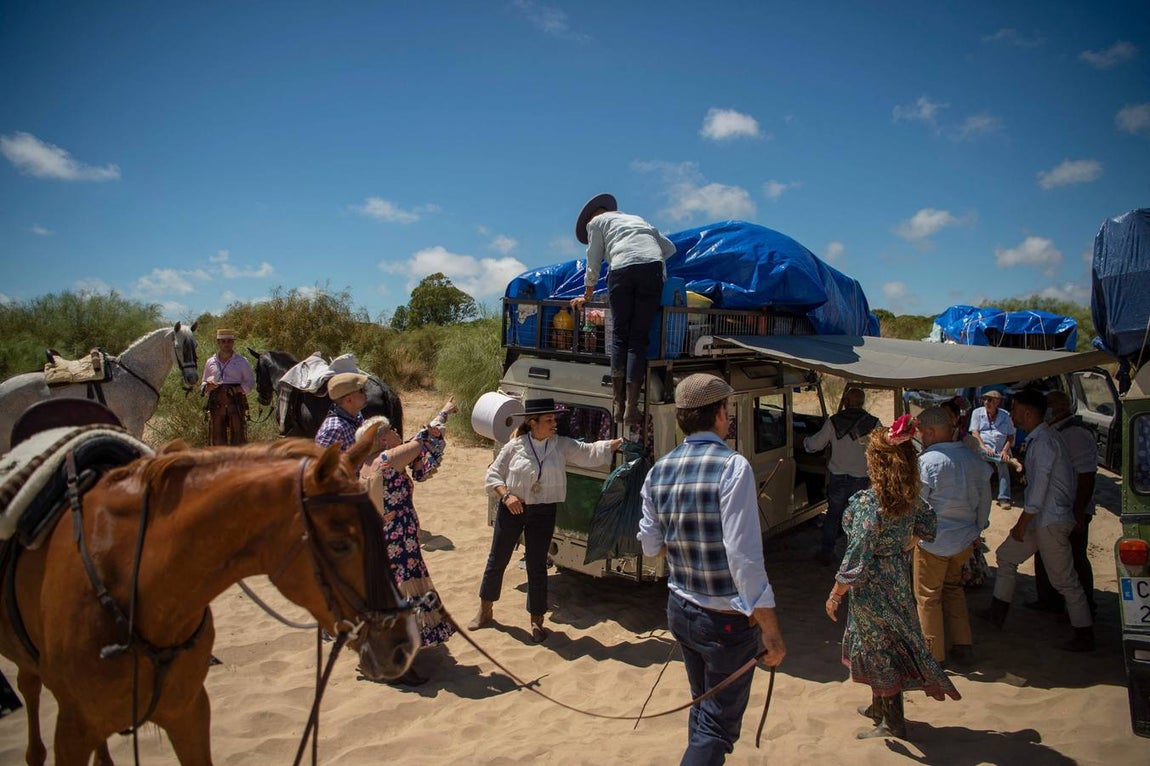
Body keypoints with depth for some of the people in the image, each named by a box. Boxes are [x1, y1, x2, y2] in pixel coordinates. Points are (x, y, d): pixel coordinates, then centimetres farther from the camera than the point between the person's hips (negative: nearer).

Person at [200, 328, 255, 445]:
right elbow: (203, 383, 19)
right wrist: (208, 387, -5)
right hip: (216, 403, 3)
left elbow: (250, 382, 4)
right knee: (216, 438, 5)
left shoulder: (242, 361, 5)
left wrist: (236, 390, -13)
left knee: (238, 438, -6)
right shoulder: (211, 362, 12)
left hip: (236, 403, -3)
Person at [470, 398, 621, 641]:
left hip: (544, 513, 1)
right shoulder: (515, 446, -8)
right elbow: (492, 475, -3)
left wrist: (620, 442, -17)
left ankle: (537, 621, 23)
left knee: (537, 566, 7)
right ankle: (485, 611, 33)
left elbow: (591, 453, -8)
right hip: (512, 509, -1)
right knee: (497, 560, 11)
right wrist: (506, 495, -18)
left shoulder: (562, 446, -2)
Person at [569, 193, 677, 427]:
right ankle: (631, 407, -8)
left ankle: (619, 405, -1)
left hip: (622, 269, -3)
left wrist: (587, 296, 33)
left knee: (620, 335, 4)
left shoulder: (596, 222, 25)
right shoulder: (638, 219, 38)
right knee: (639, 337, 0)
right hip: (654, 268, 3)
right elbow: (670, 247, 35)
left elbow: (593, 263, 24)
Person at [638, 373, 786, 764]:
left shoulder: (659, 471, -1)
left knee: (702, 707, 25)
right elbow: (744, 556, -25)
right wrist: (771, 629, -18)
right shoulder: (732, 466, -21)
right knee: (719, 725, 8)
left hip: (680, 611, 6)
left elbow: (650, 545, 7)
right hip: (727, 620, -6)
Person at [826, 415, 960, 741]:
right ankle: (879, 706, 42)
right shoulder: (911, 497, -5)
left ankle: (892, 723, 24)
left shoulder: (868, 502, -27)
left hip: (873, 588, -8)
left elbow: (857, 558, -25)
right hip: (898, 578, 8)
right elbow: (928, 530, 10)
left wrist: (835, 595, -14)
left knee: (880, 651, 9)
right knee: (887, 646, 24)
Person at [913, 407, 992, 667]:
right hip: (965, 539, 7)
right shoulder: (974, 459, 0)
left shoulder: (927, 461, -21)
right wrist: (977, 528, 22)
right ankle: (963, 646, 28)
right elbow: (985, 499, 10)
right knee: (953, 588, 24)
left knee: (928, 597, 8)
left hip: (933, 541, -7)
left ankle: (934, 654, 19)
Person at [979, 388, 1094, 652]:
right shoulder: (1038, 439, 10)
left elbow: (1039, 488, -22)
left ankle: (1085, 638, 13)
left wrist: (1021, 524, -16)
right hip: (1040, 519, 10)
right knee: (1006, 555, 17)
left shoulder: (1044, 441, -20)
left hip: (1051, 522, -10)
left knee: (1064, 580, 0)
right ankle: (998, 612, 26)